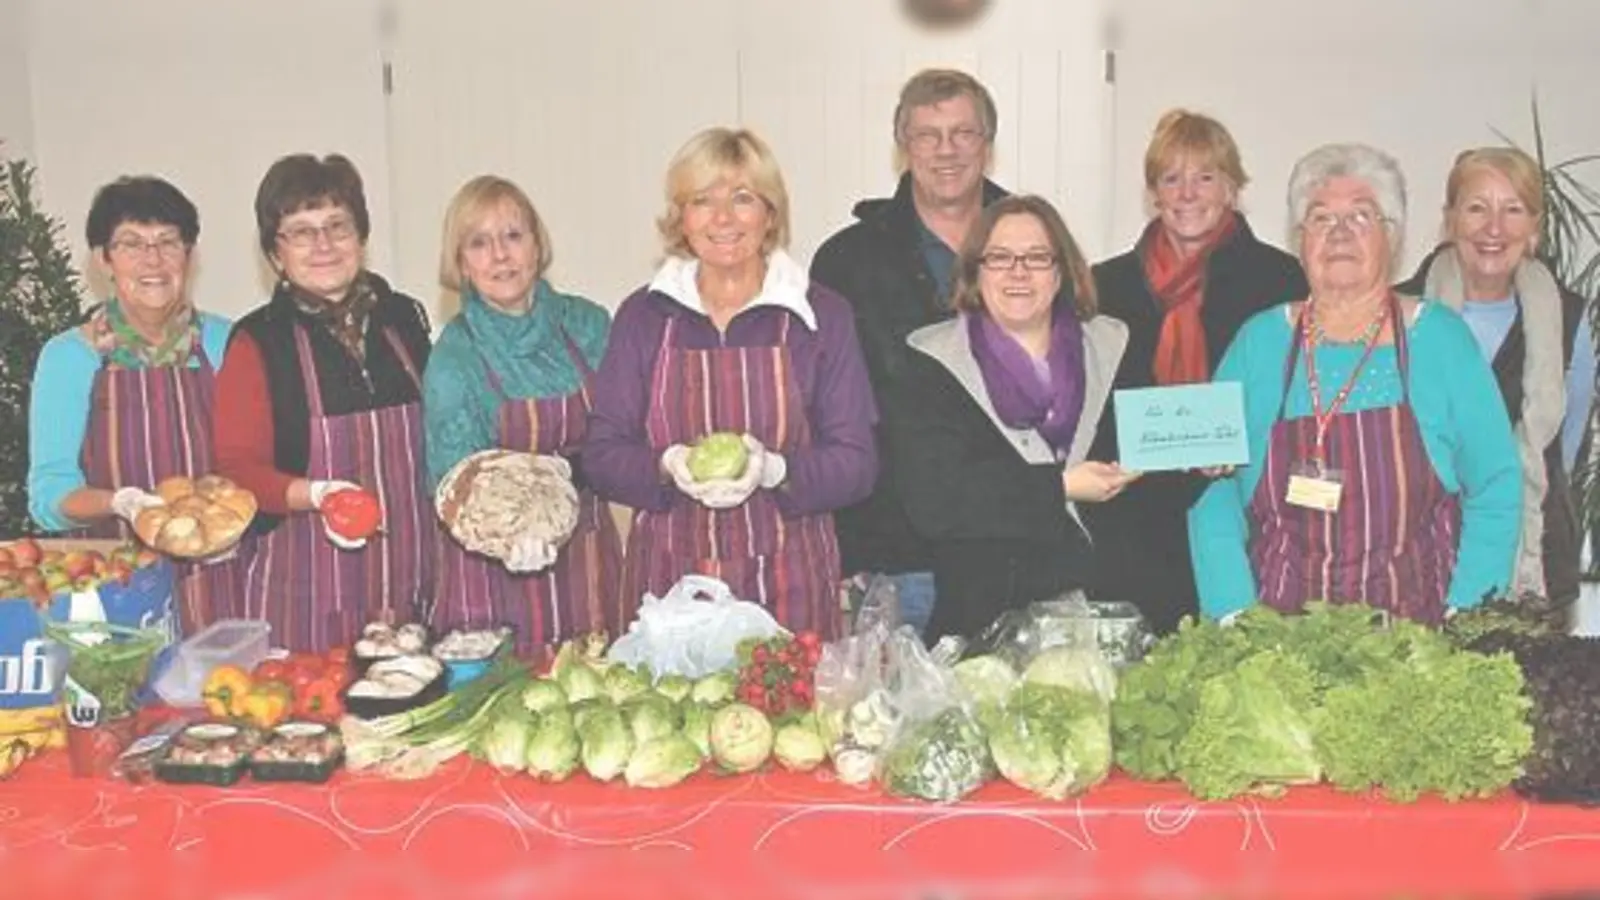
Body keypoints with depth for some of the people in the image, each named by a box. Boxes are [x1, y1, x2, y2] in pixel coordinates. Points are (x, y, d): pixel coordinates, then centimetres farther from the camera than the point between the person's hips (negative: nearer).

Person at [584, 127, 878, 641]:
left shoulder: (822, 315, 5)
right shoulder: (642, 316, 9)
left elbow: (857, 464, 1)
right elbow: (602, 457, 6)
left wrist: (774, 469, -18)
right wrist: (669, 465, -14)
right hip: (670, 576, 1)